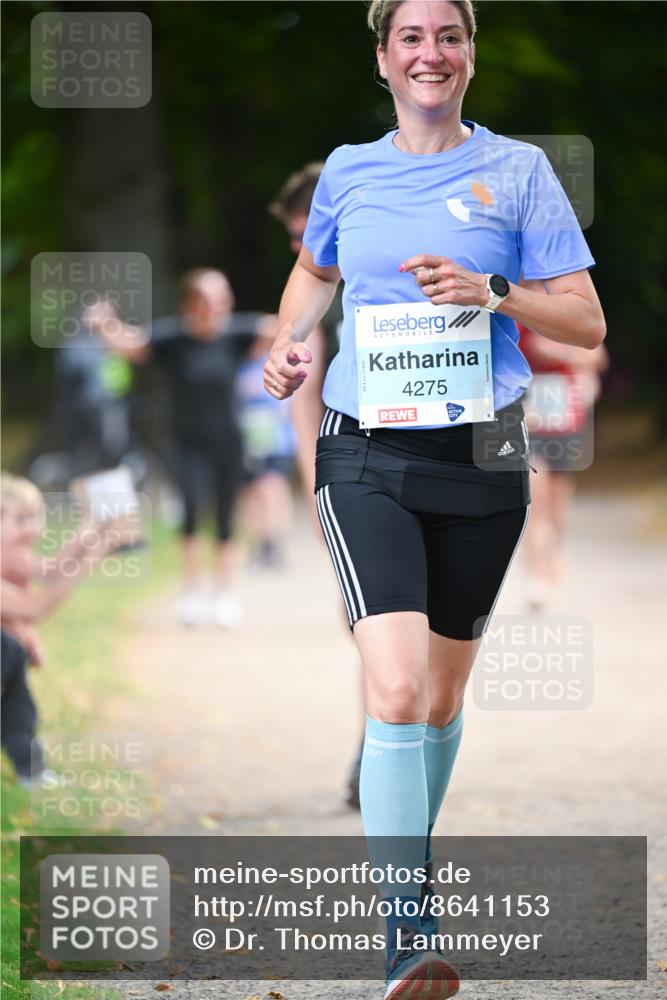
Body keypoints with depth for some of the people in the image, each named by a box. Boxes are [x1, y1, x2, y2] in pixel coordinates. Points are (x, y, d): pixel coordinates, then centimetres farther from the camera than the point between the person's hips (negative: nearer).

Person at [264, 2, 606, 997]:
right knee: (398, 691, -18)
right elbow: (315, 270, 28)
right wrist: (286, 344, 9)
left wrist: (492, 295, -17)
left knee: (443, 695, 13)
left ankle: (404, 860, 39)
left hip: (480, 456, 1)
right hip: (367, 457, -1)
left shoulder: (518, 170, 1)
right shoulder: (348, 171, 7)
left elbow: (587, 322, -1)